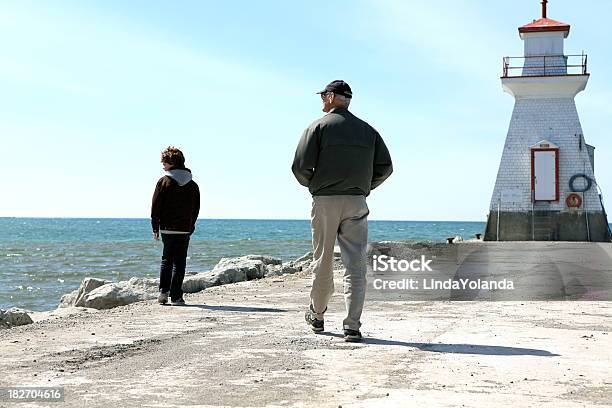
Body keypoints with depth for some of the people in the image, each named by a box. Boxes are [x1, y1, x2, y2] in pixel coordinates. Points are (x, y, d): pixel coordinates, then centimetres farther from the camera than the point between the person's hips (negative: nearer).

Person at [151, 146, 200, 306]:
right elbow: (196, 209, 7)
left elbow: (155, 207, -4)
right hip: (185, 229, 1)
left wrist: (155, 228, 3)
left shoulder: (164, 182, -5)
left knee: (166, 260, 15)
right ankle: (176, 297, 2)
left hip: (167, 228, -1)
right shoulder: (193, 185, 4)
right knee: (179, 262, 5)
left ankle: (163, 291, 3)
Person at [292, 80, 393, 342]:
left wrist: (310, 185, 10)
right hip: (357, 203, 2)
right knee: (355, 264, -2)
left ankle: (317, 316, 26)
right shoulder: (368, 130, 12)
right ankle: (352, 326, -9)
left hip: (325, 201, -2)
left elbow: (301, 166, -9)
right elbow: (385, 167, 6)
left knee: (322, 262, 10)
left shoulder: (318, 127, 0)